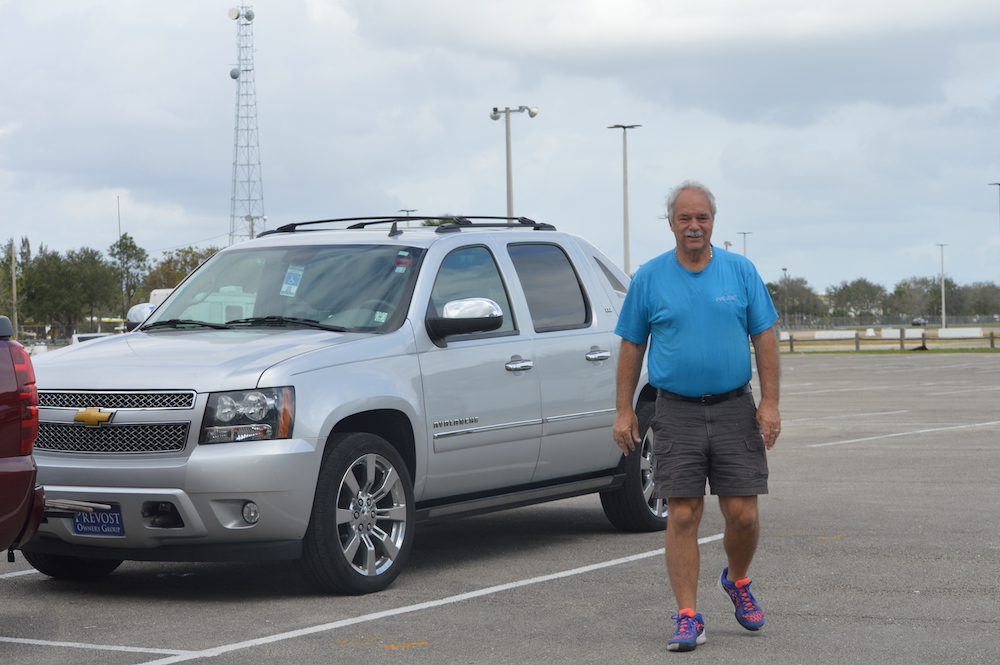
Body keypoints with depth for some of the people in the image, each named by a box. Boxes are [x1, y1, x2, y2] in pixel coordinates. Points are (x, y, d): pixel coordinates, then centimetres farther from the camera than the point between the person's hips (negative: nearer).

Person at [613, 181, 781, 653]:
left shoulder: (740, 271, 4)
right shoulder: (649, 278, 4)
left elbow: (765, 339, 5)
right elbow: (632, 347, 8)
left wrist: (770, 402, -3)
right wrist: (624, 411, 3)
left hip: (734, 409, 1)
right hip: (677, 413, -1)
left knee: (743, 514, 0)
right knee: (682, 517, -4)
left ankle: (738, 582, 30)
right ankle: (688, 617, 1)